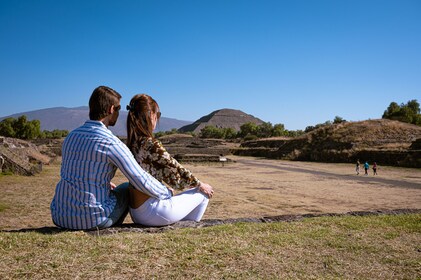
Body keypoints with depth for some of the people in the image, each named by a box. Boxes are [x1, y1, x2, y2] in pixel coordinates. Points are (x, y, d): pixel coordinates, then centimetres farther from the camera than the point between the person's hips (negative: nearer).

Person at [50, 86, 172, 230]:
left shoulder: (71, 136, 7)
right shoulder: (110, 142, -16)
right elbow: (141, 181, -16)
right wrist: (167, 193, 2)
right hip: (92, 219, -6)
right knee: (127, 188, 22)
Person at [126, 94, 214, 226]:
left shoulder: (131, 143, 4)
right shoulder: (151, 144, -21)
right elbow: (175, 169, -13)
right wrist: (200, 185, 3)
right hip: (152, 212, -8)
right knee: (204, 192, 10)